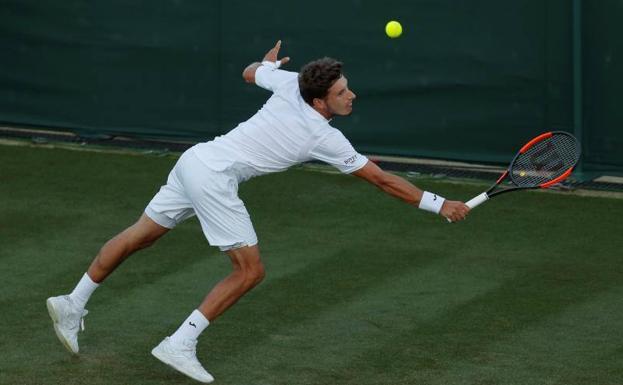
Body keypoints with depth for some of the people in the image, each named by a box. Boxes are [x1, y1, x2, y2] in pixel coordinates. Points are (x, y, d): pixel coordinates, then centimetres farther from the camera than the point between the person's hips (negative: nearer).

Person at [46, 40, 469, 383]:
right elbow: (380, 178, -8)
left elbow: (250, 73, 24)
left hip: (195, 159, 8)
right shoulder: (325, 138, -12)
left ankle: (73, 305, 24)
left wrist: (269, 61, 47)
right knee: (250, 270, -3)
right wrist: (438, 204, -2)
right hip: (214, 177, -8)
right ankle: (180, 344, -4)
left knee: (140, 235, 17)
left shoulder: (290, 84, 3)